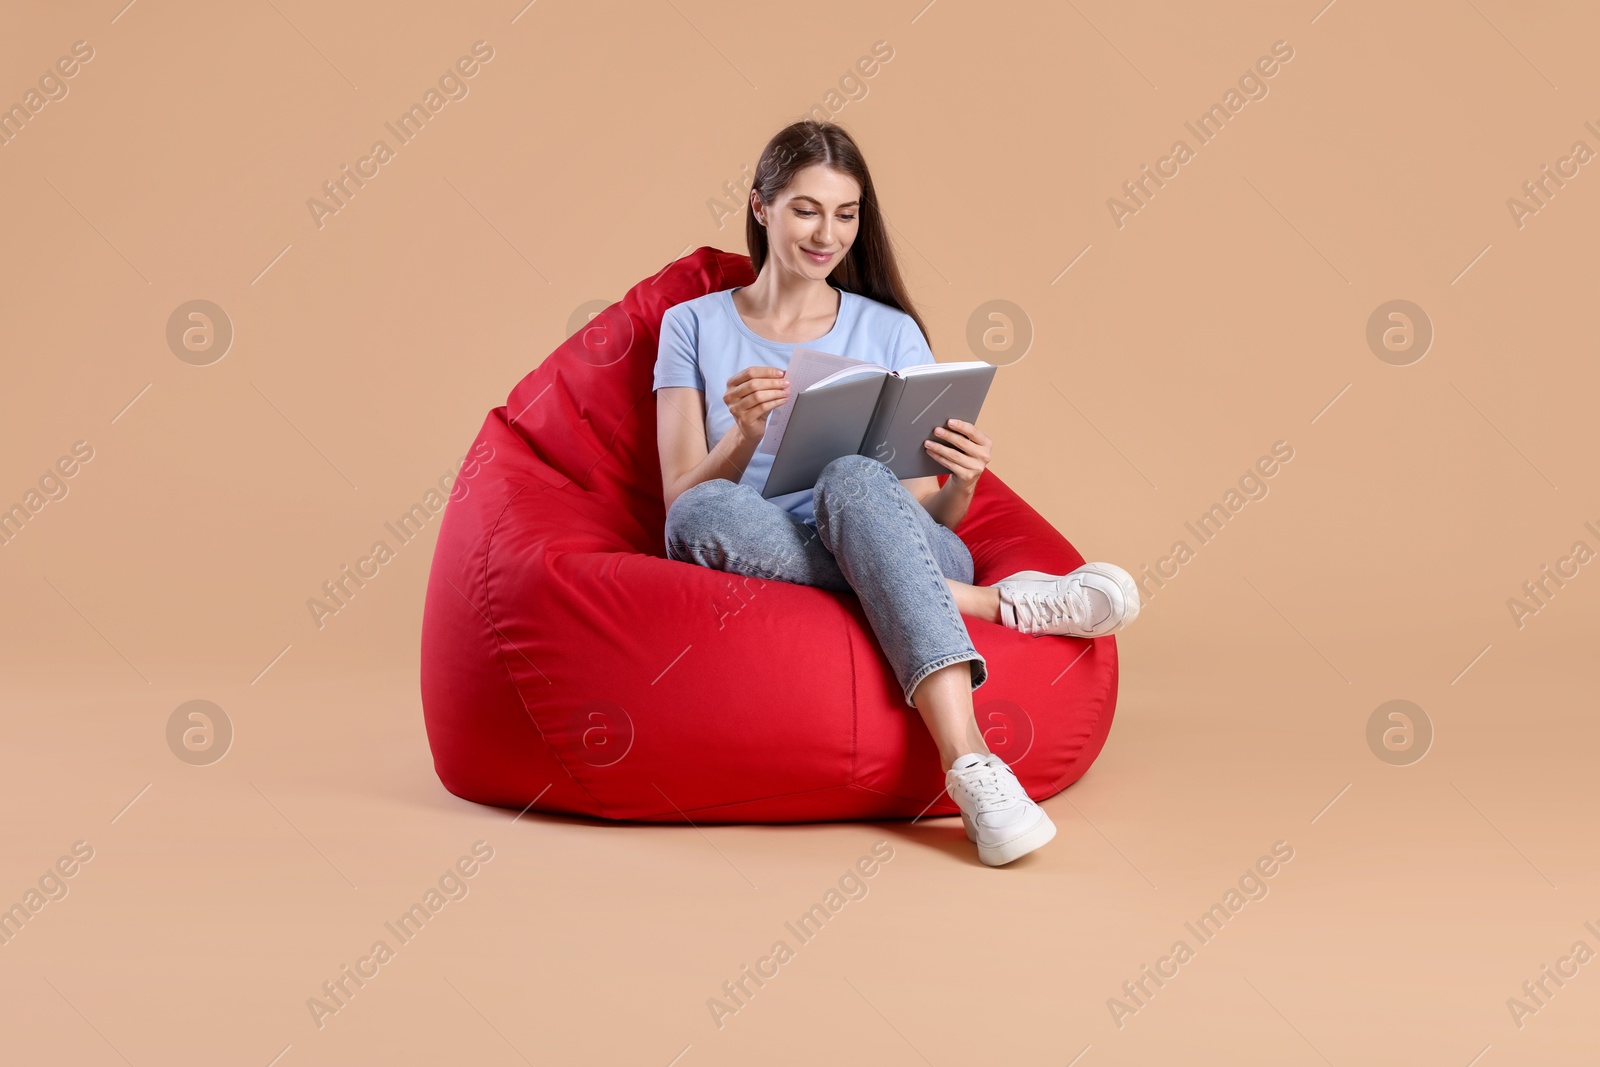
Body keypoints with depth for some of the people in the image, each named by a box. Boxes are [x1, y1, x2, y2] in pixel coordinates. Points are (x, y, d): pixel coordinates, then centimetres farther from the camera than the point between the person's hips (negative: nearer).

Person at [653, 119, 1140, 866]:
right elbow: (681, 501, 2)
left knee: (854, 479, -35)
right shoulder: (694, 326, 12)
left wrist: (961, 486, -13)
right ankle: (998, 602, -31)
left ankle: (968, 759, -47)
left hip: (918, 559, 1)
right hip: (764, 572, 0)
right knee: (704, 517, -36)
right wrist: (746, 434, -17)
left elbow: (928, 518, 10)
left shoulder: (891, 333, 14)